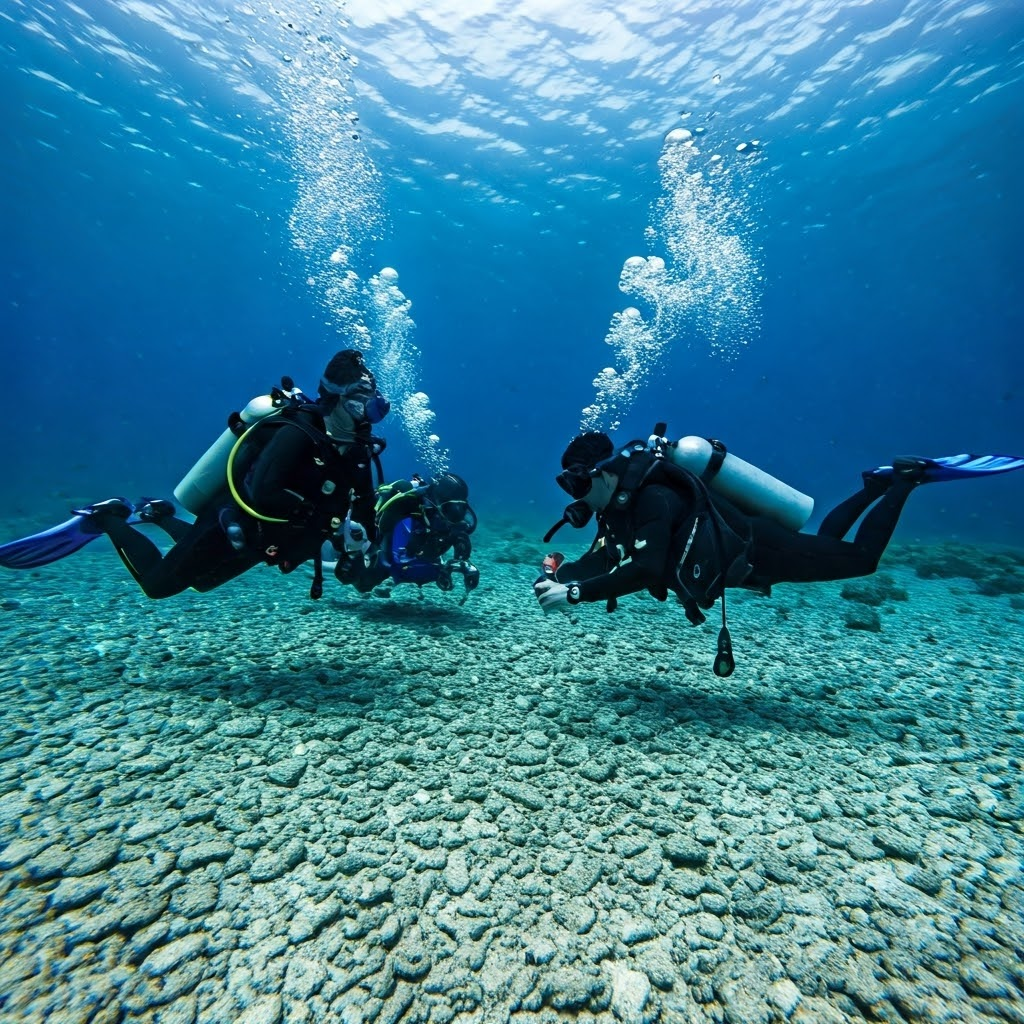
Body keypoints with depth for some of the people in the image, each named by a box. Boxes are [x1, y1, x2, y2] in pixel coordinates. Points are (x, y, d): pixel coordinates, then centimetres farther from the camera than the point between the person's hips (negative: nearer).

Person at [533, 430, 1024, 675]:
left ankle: (909, 476, 20)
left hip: (759, 551, -8)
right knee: (827, 539, 29)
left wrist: (574, 593, -43)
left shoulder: (652, 498, -34)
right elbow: (601, 561, -1)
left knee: (858, 558, 7)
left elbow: (644, 572, -44)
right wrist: (561, 571, -19)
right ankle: (876, 484, 40)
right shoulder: (620, 504, -5)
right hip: (734, 553, 8)